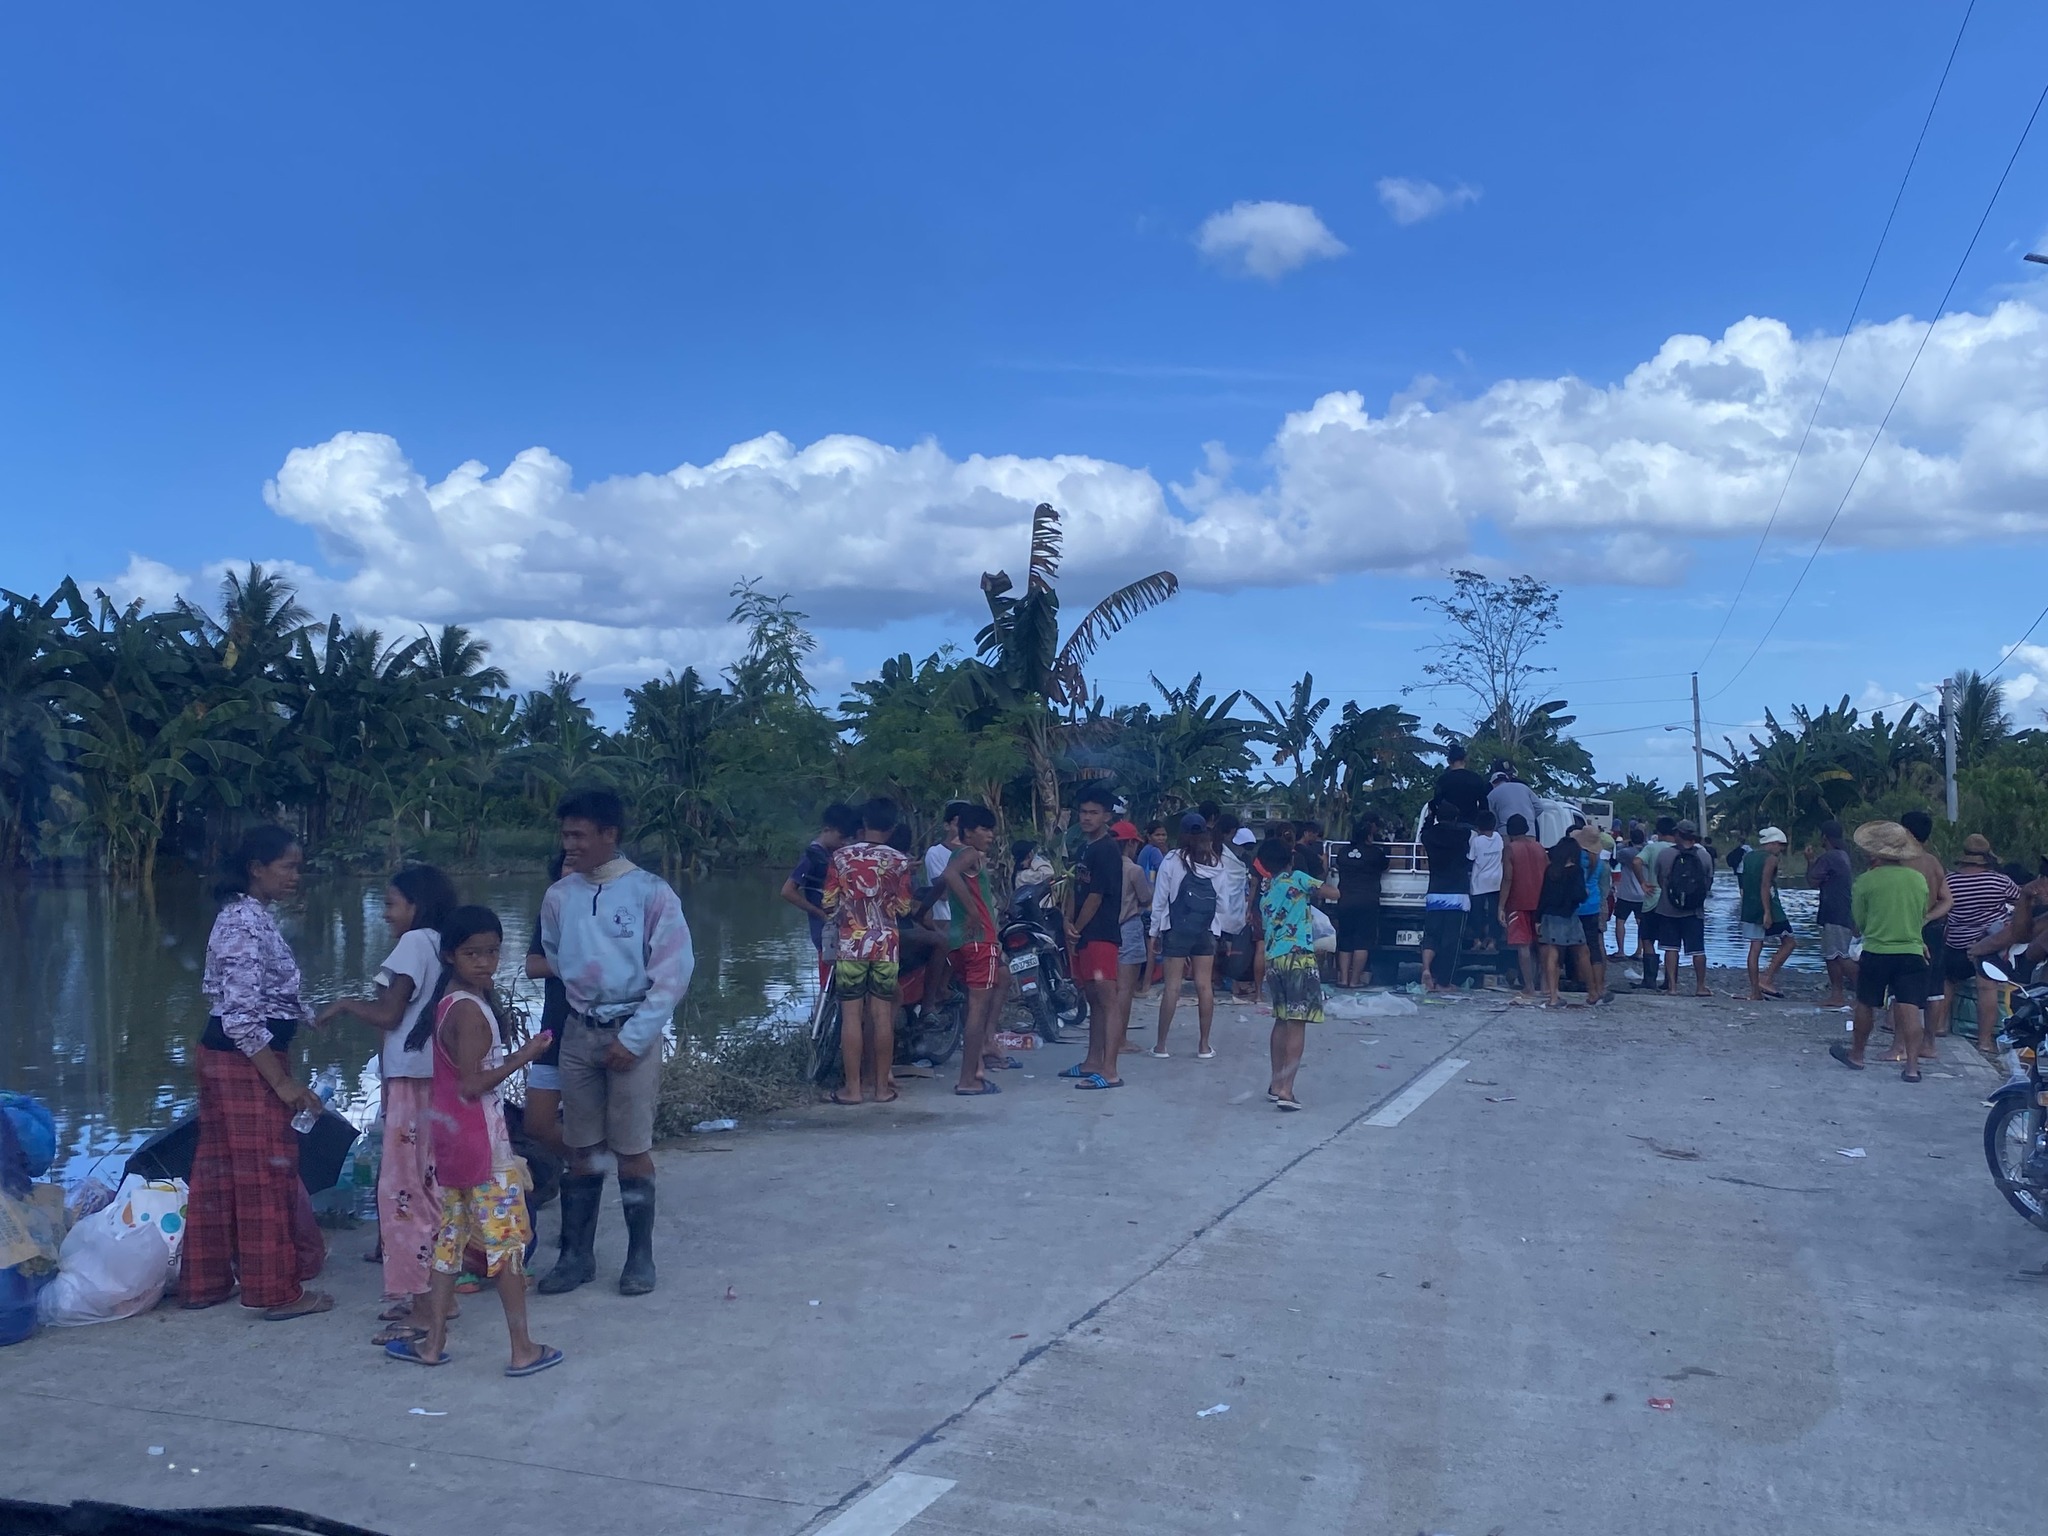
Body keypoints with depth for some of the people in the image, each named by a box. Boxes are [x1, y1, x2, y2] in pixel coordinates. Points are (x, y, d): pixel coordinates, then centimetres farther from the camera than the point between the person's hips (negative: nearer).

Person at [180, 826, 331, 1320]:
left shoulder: (248, 917, 11)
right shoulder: (246, 925, -20)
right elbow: (242, 1017, -23)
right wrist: (282, 1081, -22)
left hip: (226, 1058, 10)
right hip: (245, 1061, -10)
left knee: (220, 1172, 16)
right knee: (266, 1174, 0)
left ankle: (204, 1280, 26)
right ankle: (278, 1291, 10)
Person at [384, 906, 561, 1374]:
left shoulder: (446, 1002, 8)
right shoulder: (471, 1009, -20)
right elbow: (472, 1084, -23)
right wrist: (522, 1057, -18)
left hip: (450, 1138, 9)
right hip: (482, 1142, -9)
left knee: (450, 1239, 15)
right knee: (507, 1242, -1)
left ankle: (433, 1342, 22)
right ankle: (523, 1350, 5)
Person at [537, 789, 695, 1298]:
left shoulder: (650, 891, -10)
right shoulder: (559, 895, 3)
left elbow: (674, 971, -10)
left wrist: (634, 1038, -12)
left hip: (633, 1031, -4)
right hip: (578, 1031, 4)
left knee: (633, 1150, 2)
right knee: (581, 1149, 9)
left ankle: (640, 1256, 14)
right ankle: (577, 1254, 19)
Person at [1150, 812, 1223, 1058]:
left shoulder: (1173, 861, -9)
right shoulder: (1217, 864, 1)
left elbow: (1160, 899, -6)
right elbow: (1222, 901, 5)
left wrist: (1155, 929, 2)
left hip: (1177, 929, -3)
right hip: (1206, 930, 3)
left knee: (1172, 986, 0)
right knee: (1205, 985, 6)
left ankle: (1161, 1044, 5)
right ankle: (1204, 1045, 11)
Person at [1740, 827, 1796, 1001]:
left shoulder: (1747, 856, 14)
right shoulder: (1771, 859, -9)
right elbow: (1765, 886, -18)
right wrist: (1767, 913, -20)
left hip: (1749, 909, 7)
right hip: (1768, 909, -7)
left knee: (1755, 948, 7)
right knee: (1789, 942, 7)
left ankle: (1755, 992, 5)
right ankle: (1767, 979, -4)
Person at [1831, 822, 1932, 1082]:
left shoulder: (1866, 880, -9)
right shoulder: (1919, 879, 1)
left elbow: (1858, 923, 0)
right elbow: (1923, 916, 14)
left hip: (1876, 952, -2)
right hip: (1912, 951, 2)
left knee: (1866, 1005, 13)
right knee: (1909, 1009, -1)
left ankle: (1856, 1055, 27)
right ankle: (1912, 1065, -4)